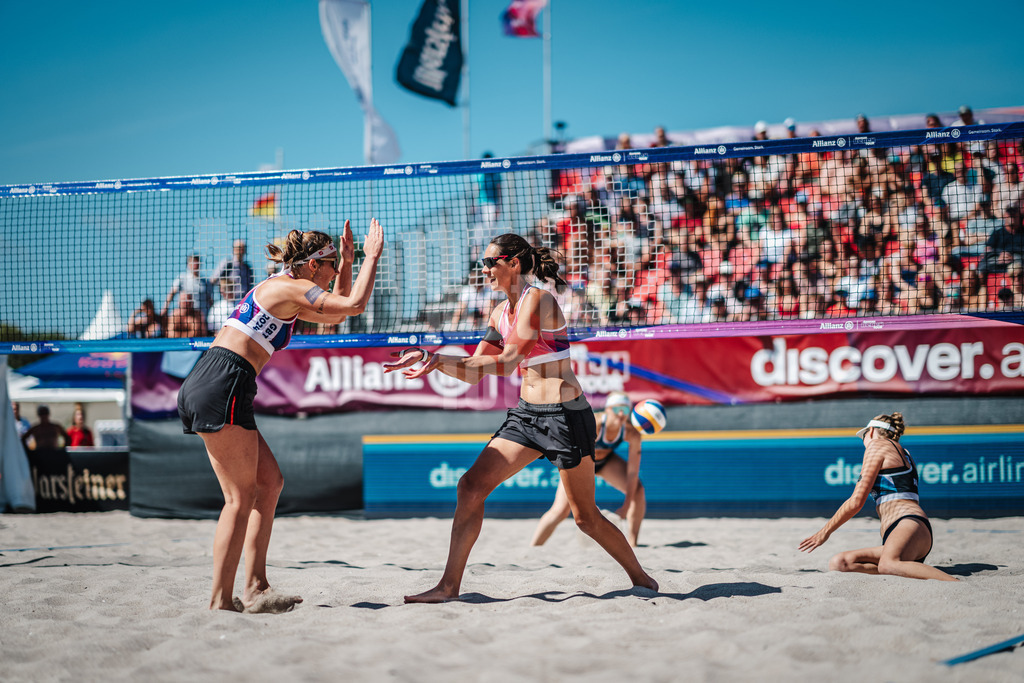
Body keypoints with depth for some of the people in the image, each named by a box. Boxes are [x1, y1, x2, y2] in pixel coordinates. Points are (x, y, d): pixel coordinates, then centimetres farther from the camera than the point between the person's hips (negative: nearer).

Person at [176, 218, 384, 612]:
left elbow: (337, 314, 36)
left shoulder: (282, 292, 25)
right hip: (222, 385, -10)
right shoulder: (290, 287, -4)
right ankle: (221, 601, -7)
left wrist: (347, 262, 29)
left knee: (270, 482, 12)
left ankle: (255, 588, 10)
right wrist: (372, 257, 2)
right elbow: (354, 304, -12)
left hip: (204, 388, 10)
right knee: (242, 496, -7)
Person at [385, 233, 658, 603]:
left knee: (586, 517, 1)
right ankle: (449, 586, 0)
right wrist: (429, 357, 0)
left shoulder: (538, 300, -14)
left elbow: (506, 363, -21)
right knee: (472, 485, -4)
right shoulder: (501, 313, 11)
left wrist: (437, 360, -21)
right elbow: (474, 371, 14)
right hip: (527, 413, 8)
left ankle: (642, 579, 21)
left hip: (566, 414, -8)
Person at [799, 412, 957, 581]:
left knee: (888, 565, -42)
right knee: (837, 564, -6)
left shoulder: (876, 445, 8)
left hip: (910, 524, -10)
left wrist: (825, 531, 12)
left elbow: (856, 502, 1)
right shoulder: (904, 454, 35)